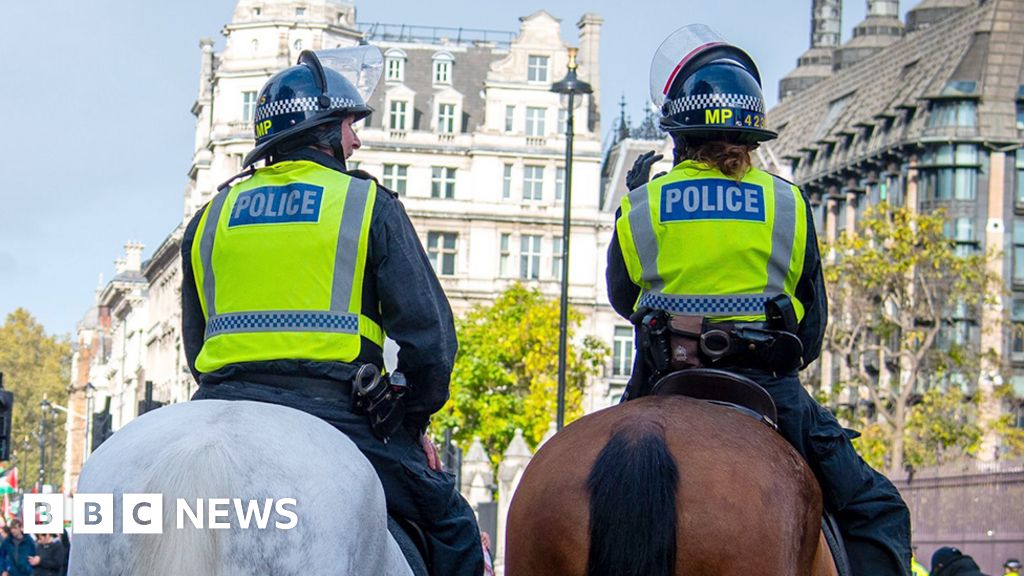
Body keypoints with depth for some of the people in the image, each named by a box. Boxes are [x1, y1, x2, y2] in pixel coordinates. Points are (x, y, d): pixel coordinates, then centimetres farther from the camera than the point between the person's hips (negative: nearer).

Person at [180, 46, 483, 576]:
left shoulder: (210, 217, 17)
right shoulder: (369, 204, 3)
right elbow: (428, 331, -2)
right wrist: (413, 421, 11)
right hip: (334, 409, -4)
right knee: (452, 529, 10)